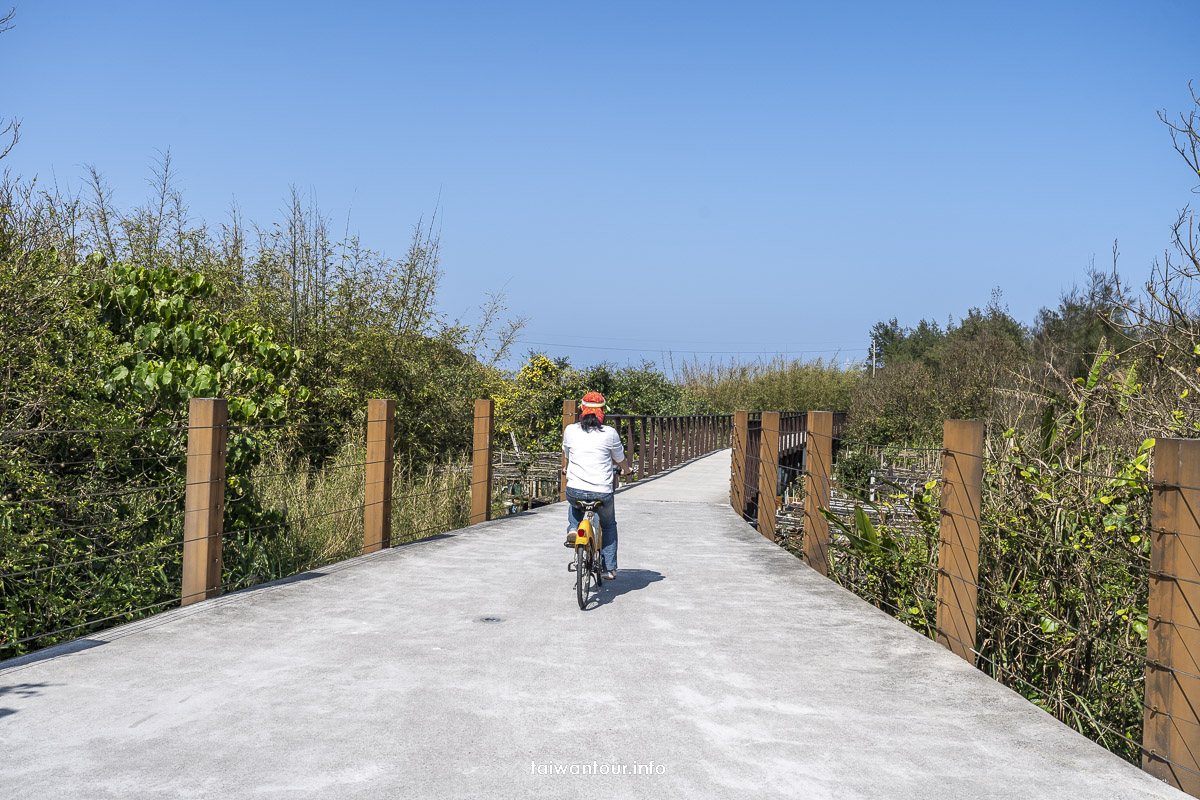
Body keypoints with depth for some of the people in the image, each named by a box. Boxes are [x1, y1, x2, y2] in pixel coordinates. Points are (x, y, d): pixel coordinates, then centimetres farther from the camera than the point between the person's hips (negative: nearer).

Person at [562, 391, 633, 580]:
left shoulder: (570, 430, 1)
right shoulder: (609, 433, -4)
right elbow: (620, 459, 12)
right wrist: (627, 469, 36)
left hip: (575, 491, 1)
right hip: (602, 492, -1)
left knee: (572, 503, 39)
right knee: (609, 525, 26)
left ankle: (573, 529, 15)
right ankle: (609, 568, 24)